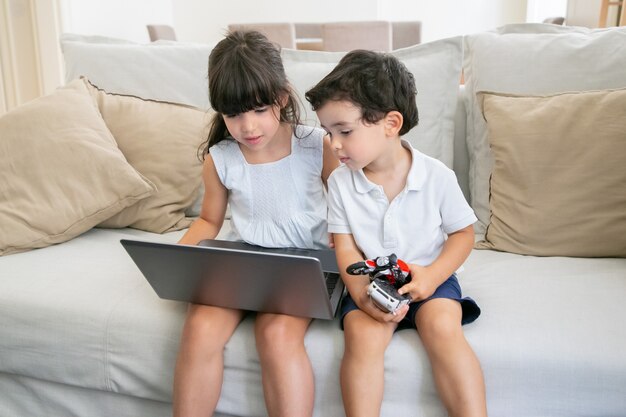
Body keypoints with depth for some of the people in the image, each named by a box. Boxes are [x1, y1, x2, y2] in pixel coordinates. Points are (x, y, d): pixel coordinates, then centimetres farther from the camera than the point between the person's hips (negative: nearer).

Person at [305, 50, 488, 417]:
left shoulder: (437, 176, -9)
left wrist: (431, 276, -17)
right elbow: (346, 249, -4)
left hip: (428, 277, -1)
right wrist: (363, 294, -23)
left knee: (443, 328, -28)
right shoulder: (340, 182, -4)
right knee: (363, 335, -26)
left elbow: (463, 234, 0)